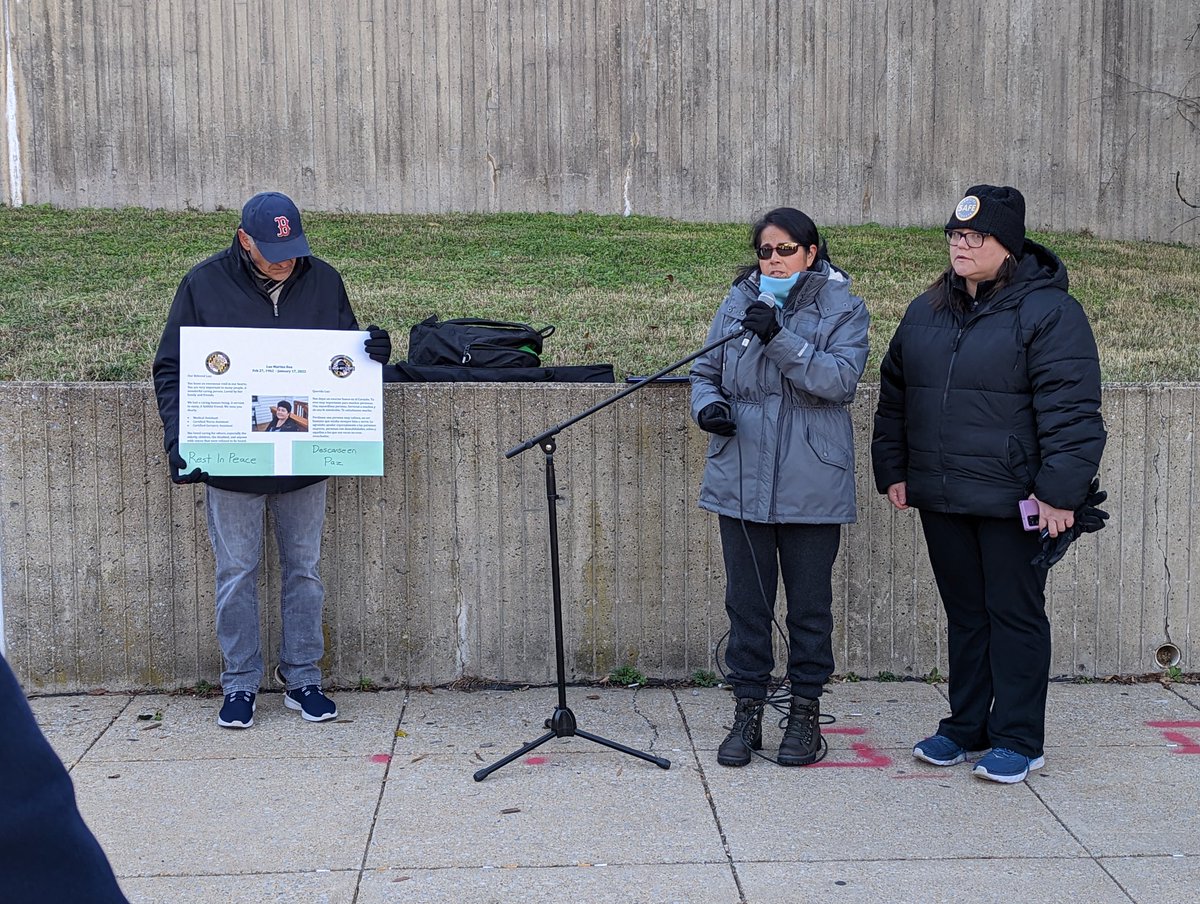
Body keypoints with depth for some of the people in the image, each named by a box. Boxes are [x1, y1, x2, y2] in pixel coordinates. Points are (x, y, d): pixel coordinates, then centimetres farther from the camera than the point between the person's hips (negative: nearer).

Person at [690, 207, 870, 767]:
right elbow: (705, 372, 14)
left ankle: (806, 711, 21)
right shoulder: (737, 304, 8)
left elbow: (841, 380, -14)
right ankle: (747, 710, 20)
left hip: (811, 485, -2)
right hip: (741, 482, 2)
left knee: (809, 603, 7)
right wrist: (707, 404, -8)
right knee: (746, 601, 8)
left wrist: (779, 337, -23)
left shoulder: (842, 310, 0)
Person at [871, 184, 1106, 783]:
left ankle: (1018, 740, 15)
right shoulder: (926, 312, 11)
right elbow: (894, 395, 19)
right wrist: (892, 470, 13)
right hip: (940, 498, 6)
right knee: (964, 613, 16)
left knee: (1015, 615, 4)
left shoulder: (1048, 310, -9)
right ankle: (966, 726, 28)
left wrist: (1059, 491, -19)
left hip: (1013, 502, -6)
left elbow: (1071, 410, -14)